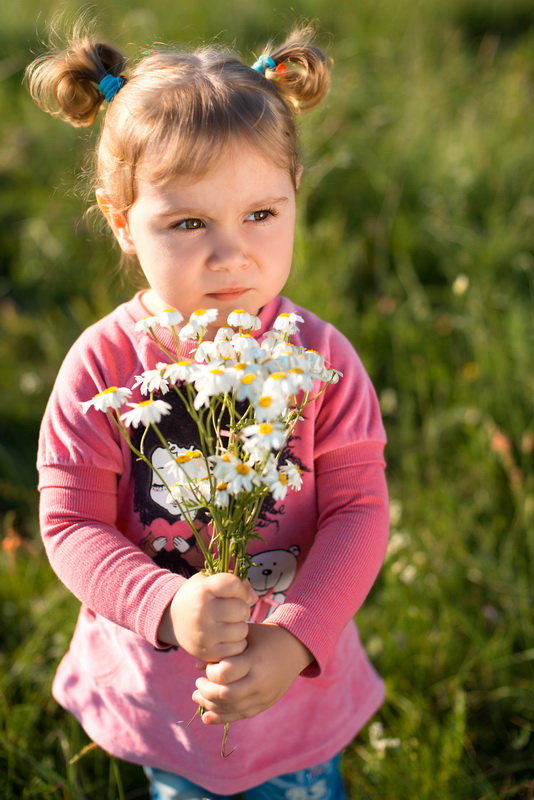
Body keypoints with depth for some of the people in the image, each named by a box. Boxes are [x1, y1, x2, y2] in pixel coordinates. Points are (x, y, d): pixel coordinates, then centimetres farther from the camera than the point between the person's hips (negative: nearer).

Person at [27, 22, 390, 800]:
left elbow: (359, 509, -16)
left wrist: (294, 638, -28)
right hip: (156, 682, 1)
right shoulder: (102, 364, -19)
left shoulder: (319, 358, -18)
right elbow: (70, 522, -17)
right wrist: (169, 609, -33)